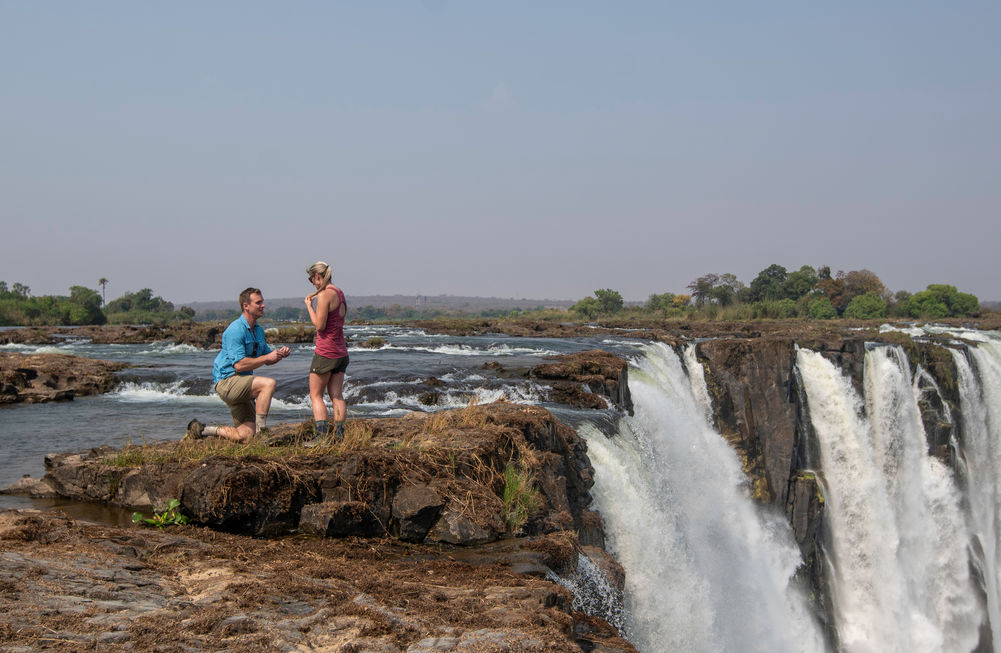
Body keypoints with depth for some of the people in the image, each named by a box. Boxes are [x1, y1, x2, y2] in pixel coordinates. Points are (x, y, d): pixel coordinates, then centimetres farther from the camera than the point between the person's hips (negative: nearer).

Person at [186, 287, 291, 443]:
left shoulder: (258, 330, 13)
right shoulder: (235, 330, -16)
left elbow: (267, 360, 20)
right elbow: (239, 364, -23)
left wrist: (280, 353, -1)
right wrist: (267, 357, -21)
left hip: (242, 386, 9)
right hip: (227, 381, -9)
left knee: (245, 435, -2)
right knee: (269, 383, -30)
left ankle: (203, 430, 15)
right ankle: (260, 429, -25)